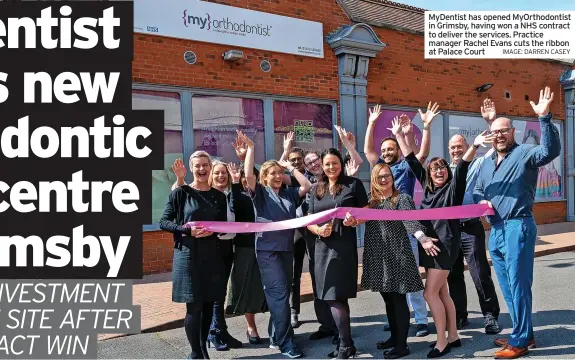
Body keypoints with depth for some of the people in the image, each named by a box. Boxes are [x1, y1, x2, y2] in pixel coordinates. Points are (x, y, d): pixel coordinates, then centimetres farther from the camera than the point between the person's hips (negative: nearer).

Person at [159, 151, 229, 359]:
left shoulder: (219, 196, 7)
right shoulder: (181, 193, -4)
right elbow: (164, 222, -5)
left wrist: (214, 230, -9)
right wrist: (188, 230, -18)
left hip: (212, 255, 4)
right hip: (188, 255, -4)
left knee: (208, 304, 10)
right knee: (194, 306, -1)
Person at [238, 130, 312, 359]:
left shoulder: (289, 194, 12)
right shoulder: (260, 193, -1)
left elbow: (307, 186, 4)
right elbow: (248, 175, -15)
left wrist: (290, 166, 4)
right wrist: (250, 148, -15)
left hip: (287, 248, 5)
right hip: (267, 249, -5)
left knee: (282, 294, 10)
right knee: (279, 293, -10)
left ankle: (275, 336, 23)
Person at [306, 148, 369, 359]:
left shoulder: (353, 184, 0)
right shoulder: (316, 189, 13)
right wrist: (318, 230, -9)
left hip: (344, 245, -5)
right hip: (322, 246, 5)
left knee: (335, 296, -8)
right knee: (333, 297, 11)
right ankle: (345, 343, 24)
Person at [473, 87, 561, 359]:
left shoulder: (524, 154, -6)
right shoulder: (487, 163, 17)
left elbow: (551, 150, -26)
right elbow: (476, 191, 23)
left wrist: (544, 117, -35)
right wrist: (481, 201, 0)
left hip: (518, 227, -8)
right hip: (495, 231, 8)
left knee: (518, 285, -4)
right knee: (507, 287, 15)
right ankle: (523, 333, 28)